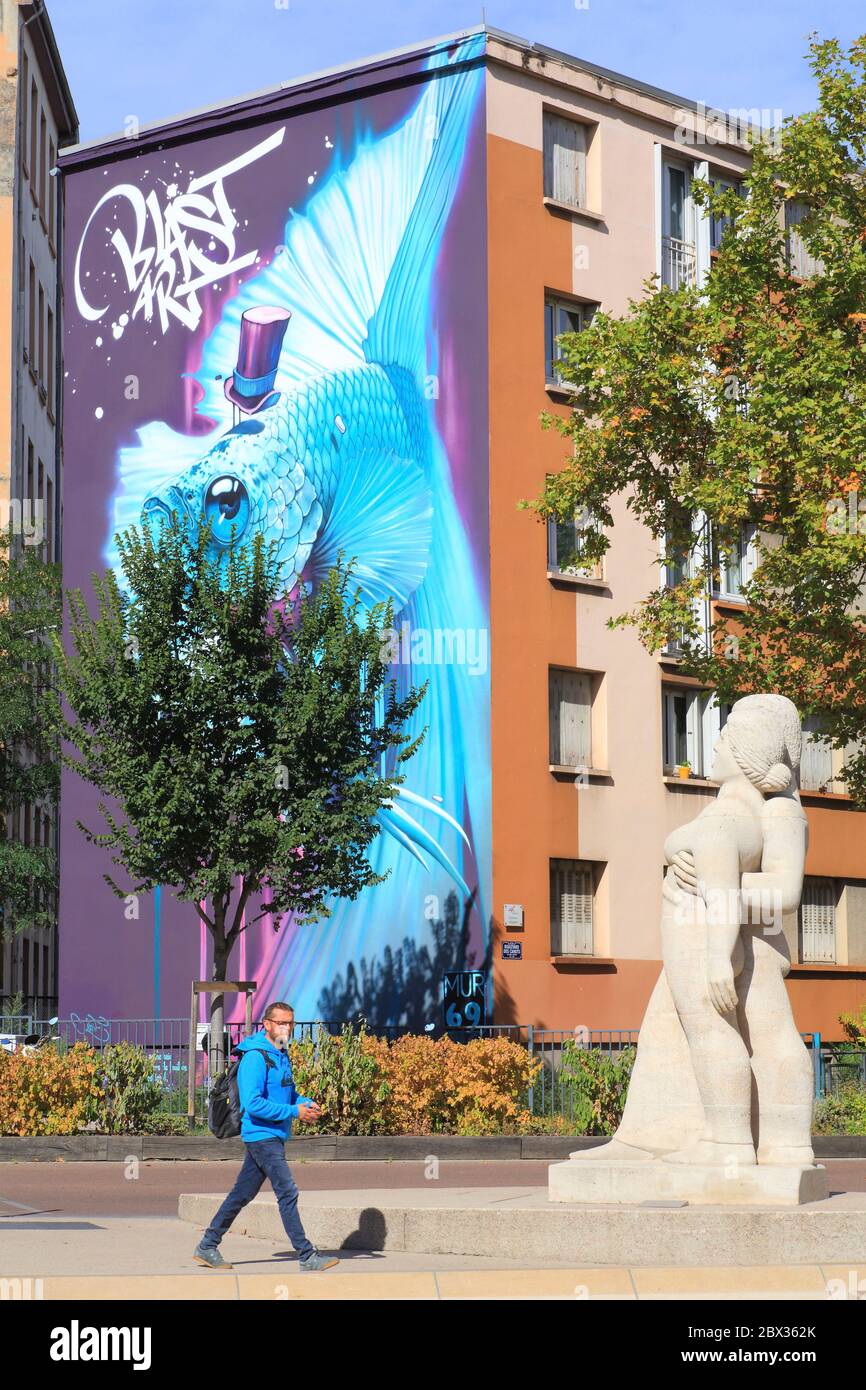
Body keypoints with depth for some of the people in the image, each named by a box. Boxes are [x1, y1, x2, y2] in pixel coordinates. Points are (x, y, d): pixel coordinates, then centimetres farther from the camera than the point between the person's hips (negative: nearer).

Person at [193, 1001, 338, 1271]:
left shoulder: (281, 1054, 13)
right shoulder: (255, 1057, -17)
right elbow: (253, 1104, -23)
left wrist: (307, 1103, 3)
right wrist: (294, 1112, -20)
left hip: (275, 1136, 10)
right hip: (262, 1135, -10)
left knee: (242, 1194, 13)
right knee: (287, 1193, -10)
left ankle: (207, 1247, 21)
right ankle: (307, 1257, -8)